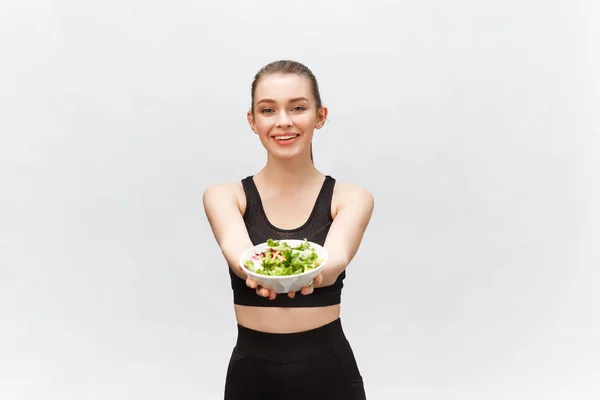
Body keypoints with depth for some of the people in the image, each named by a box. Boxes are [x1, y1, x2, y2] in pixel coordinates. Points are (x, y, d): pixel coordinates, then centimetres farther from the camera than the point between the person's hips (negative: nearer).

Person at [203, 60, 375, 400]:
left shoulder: (352, 199, -4)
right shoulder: (224, 196, -3)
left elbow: (335, 259, -22)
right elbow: (238, 254, -22)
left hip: (329, 370, 0)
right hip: (252, 371, 1)